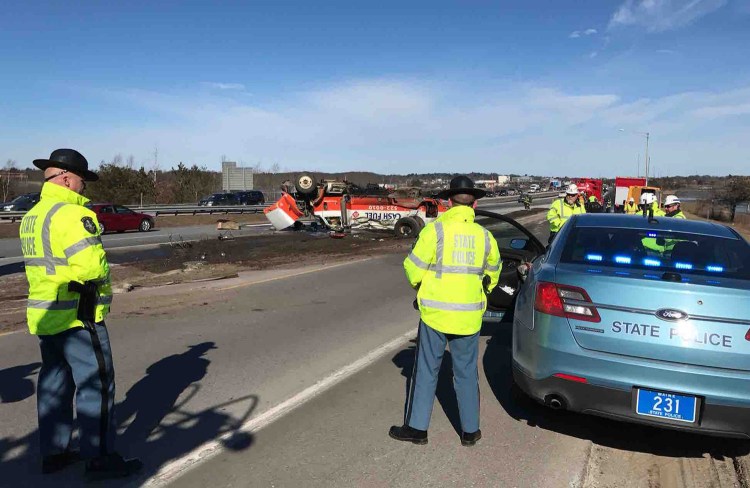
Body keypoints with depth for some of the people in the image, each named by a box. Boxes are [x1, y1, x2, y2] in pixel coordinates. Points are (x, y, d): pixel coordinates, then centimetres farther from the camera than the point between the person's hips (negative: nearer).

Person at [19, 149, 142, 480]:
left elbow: (48, 263, 13)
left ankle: (53, 452, 28)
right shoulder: (73, 214, -18)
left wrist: (73, 275, 3)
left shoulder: (31, 217, 14)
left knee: (54, 383, 17)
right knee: (96, 384, -1)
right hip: (77, 315, -9)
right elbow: (93, 266, -25)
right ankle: (99, 458, 7)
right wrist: (95, 278, -5)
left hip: (42, 314, 10)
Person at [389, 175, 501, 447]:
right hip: (469, 316, 3)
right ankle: (470, 431, 24)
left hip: (435, 312, -3)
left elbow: (413, 267, -10)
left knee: (426, 371, 9)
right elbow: (493, 271, 16)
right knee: (466, 373, 15)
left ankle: (417, 428, 19)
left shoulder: (436, 229, -13)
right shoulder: (484, 235, 1)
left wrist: (419, 287, 10)